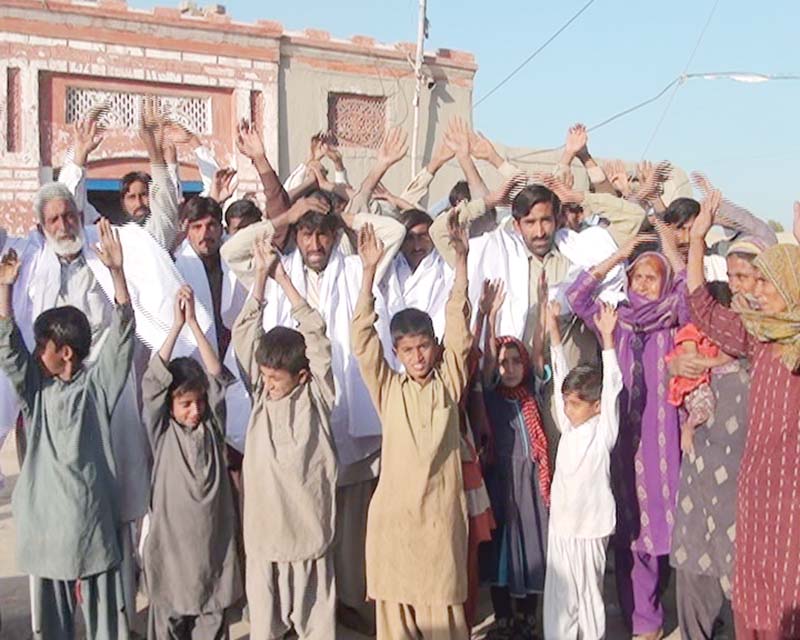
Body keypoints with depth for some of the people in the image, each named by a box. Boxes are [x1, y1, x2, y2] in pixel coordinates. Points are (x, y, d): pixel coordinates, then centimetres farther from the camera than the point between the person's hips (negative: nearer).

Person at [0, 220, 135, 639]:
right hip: (43, 518, 4)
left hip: (88, 518, -4)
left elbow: (122, 334, -14)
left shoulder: (97, 384, -4)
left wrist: (116, 272, -25)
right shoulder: (35, 388, 6)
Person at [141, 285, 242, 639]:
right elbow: (153, 381, -17)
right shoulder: (162, 433, -6)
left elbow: (218, 378, -11)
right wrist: (176, 324, -21)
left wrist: (194, 322, -16)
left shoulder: (213, 427, -1)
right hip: (171, 541, -2)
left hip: (213, 541, 2)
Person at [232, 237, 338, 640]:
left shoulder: (317, 395, -5)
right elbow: (245, 335, -2)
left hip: (308, 525, -2)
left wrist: (284, 280, -11)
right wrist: (261, 277, -7)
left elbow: (316, 337, -12)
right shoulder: (260, 393, 2)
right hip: (263, 526, 2)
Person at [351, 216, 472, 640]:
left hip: (441, 512, 0)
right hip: (394, 513, 1)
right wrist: (370, 270, -13)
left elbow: (459, 326, -6)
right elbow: (362, 337, -5)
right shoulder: (387, 389, 3)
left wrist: (460, 260, -15)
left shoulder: (449, 383, 3)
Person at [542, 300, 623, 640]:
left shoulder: (603, 431, -8)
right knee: (558, 597, 10)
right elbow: (560, 376, 5)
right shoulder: (568, 428, 5)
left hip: (590, 526, -5)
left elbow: (612, 386, -18)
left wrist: (607, 337, -25)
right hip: (560, 523, 6)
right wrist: (553, 329, 3)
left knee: (588, 596, 5)